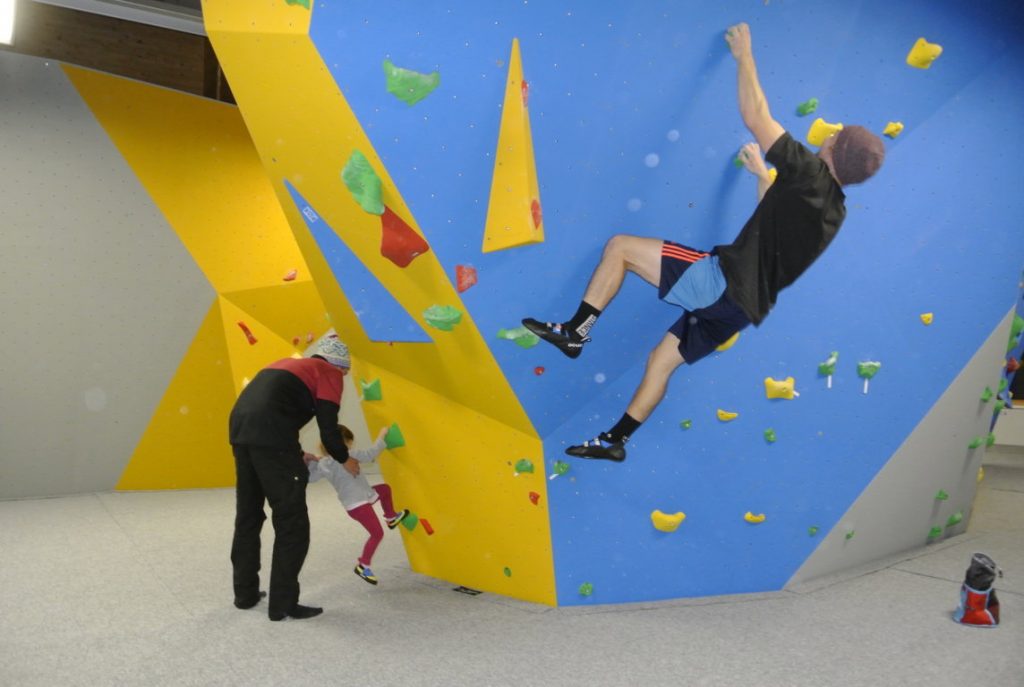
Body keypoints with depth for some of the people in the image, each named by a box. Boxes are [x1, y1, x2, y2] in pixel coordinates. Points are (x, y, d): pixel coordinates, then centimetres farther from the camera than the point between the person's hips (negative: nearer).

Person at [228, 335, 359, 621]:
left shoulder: (290, 364, 31)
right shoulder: (329, 373, 9)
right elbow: (328, 426, 2)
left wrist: (296, 456, 35)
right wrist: (345, 460, 19)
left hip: (240, 428, 9)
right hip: (269, 437, -9)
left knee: (248, 516, 20)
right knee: (292, 523, 1)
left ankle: (246, 593, 30)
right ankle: (283, 604, 5)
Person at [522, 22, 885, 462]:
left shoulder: (813, 176, -11)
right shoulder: (832, 212, 13)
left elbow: (754, 116, -12)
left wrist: (744, 53, 1)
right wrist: (761, 174, 38)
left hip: (722, 283, -9)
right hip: (747, 305, 9)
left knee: (620, 247, -6)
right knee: (662, 361, 20)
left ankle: (575, 331, -4)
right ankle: (614, 441, 27)